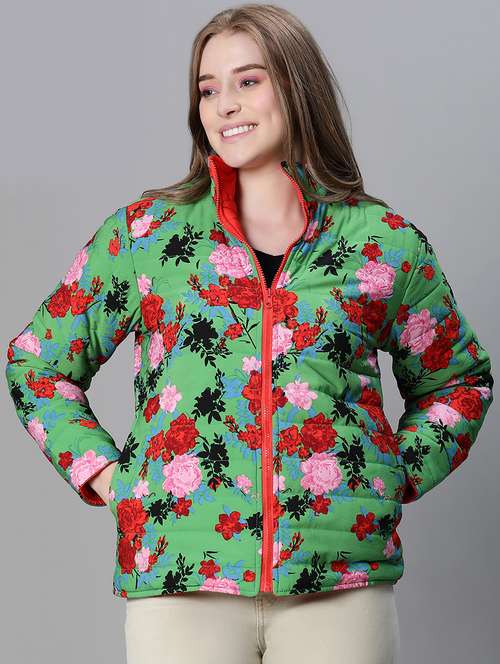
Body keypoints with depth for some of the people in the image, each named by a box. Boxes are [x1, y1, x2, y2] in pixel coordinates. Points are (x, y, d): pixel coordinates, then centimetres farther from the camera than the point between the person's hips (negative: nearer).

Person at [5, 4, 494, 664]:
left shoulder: (387, 244, 7)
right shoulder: (143, 232, 6)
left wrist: (397, 479, 7)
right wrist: (107, 477, 3)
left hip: (343, 579, 1)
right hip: (179, 575, 0)